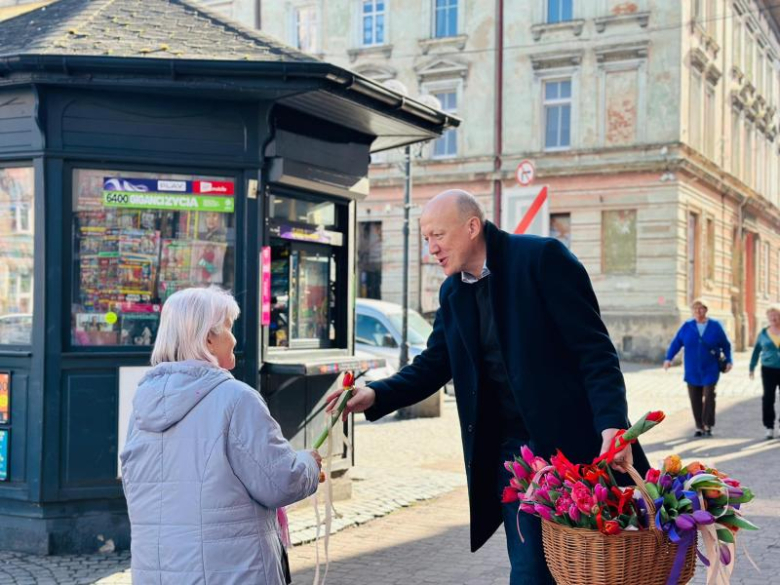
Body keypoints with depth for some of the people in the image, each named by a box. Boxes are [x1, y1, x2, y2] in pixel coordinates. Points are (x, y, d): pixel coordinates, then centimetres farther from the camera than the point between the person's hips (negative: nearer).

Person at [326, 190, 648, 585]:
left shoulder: (541, 257, -10)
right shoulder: (453, 293, 11)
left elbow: (594, 349, -13)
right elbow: (433, 365, 14)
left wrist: (612, 426, -23)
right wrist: (376, 395, -4)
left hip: (574, 443, -5)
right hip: (513, 452, 5)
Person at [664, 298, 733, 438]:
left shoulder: (715, 325, 0)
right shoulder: (687, 326, 2)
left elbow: (726, 345, 6)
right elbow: (676, 343, 0)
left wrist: (729, 360, -1)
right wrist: (669, 358, -10)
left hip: (710, 371, -2)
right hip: (692, 371, 2)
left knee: (709, 397, -7)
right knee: (695, 399, 3)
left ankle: (708, 426, 4)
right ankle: (699, 427, 13)